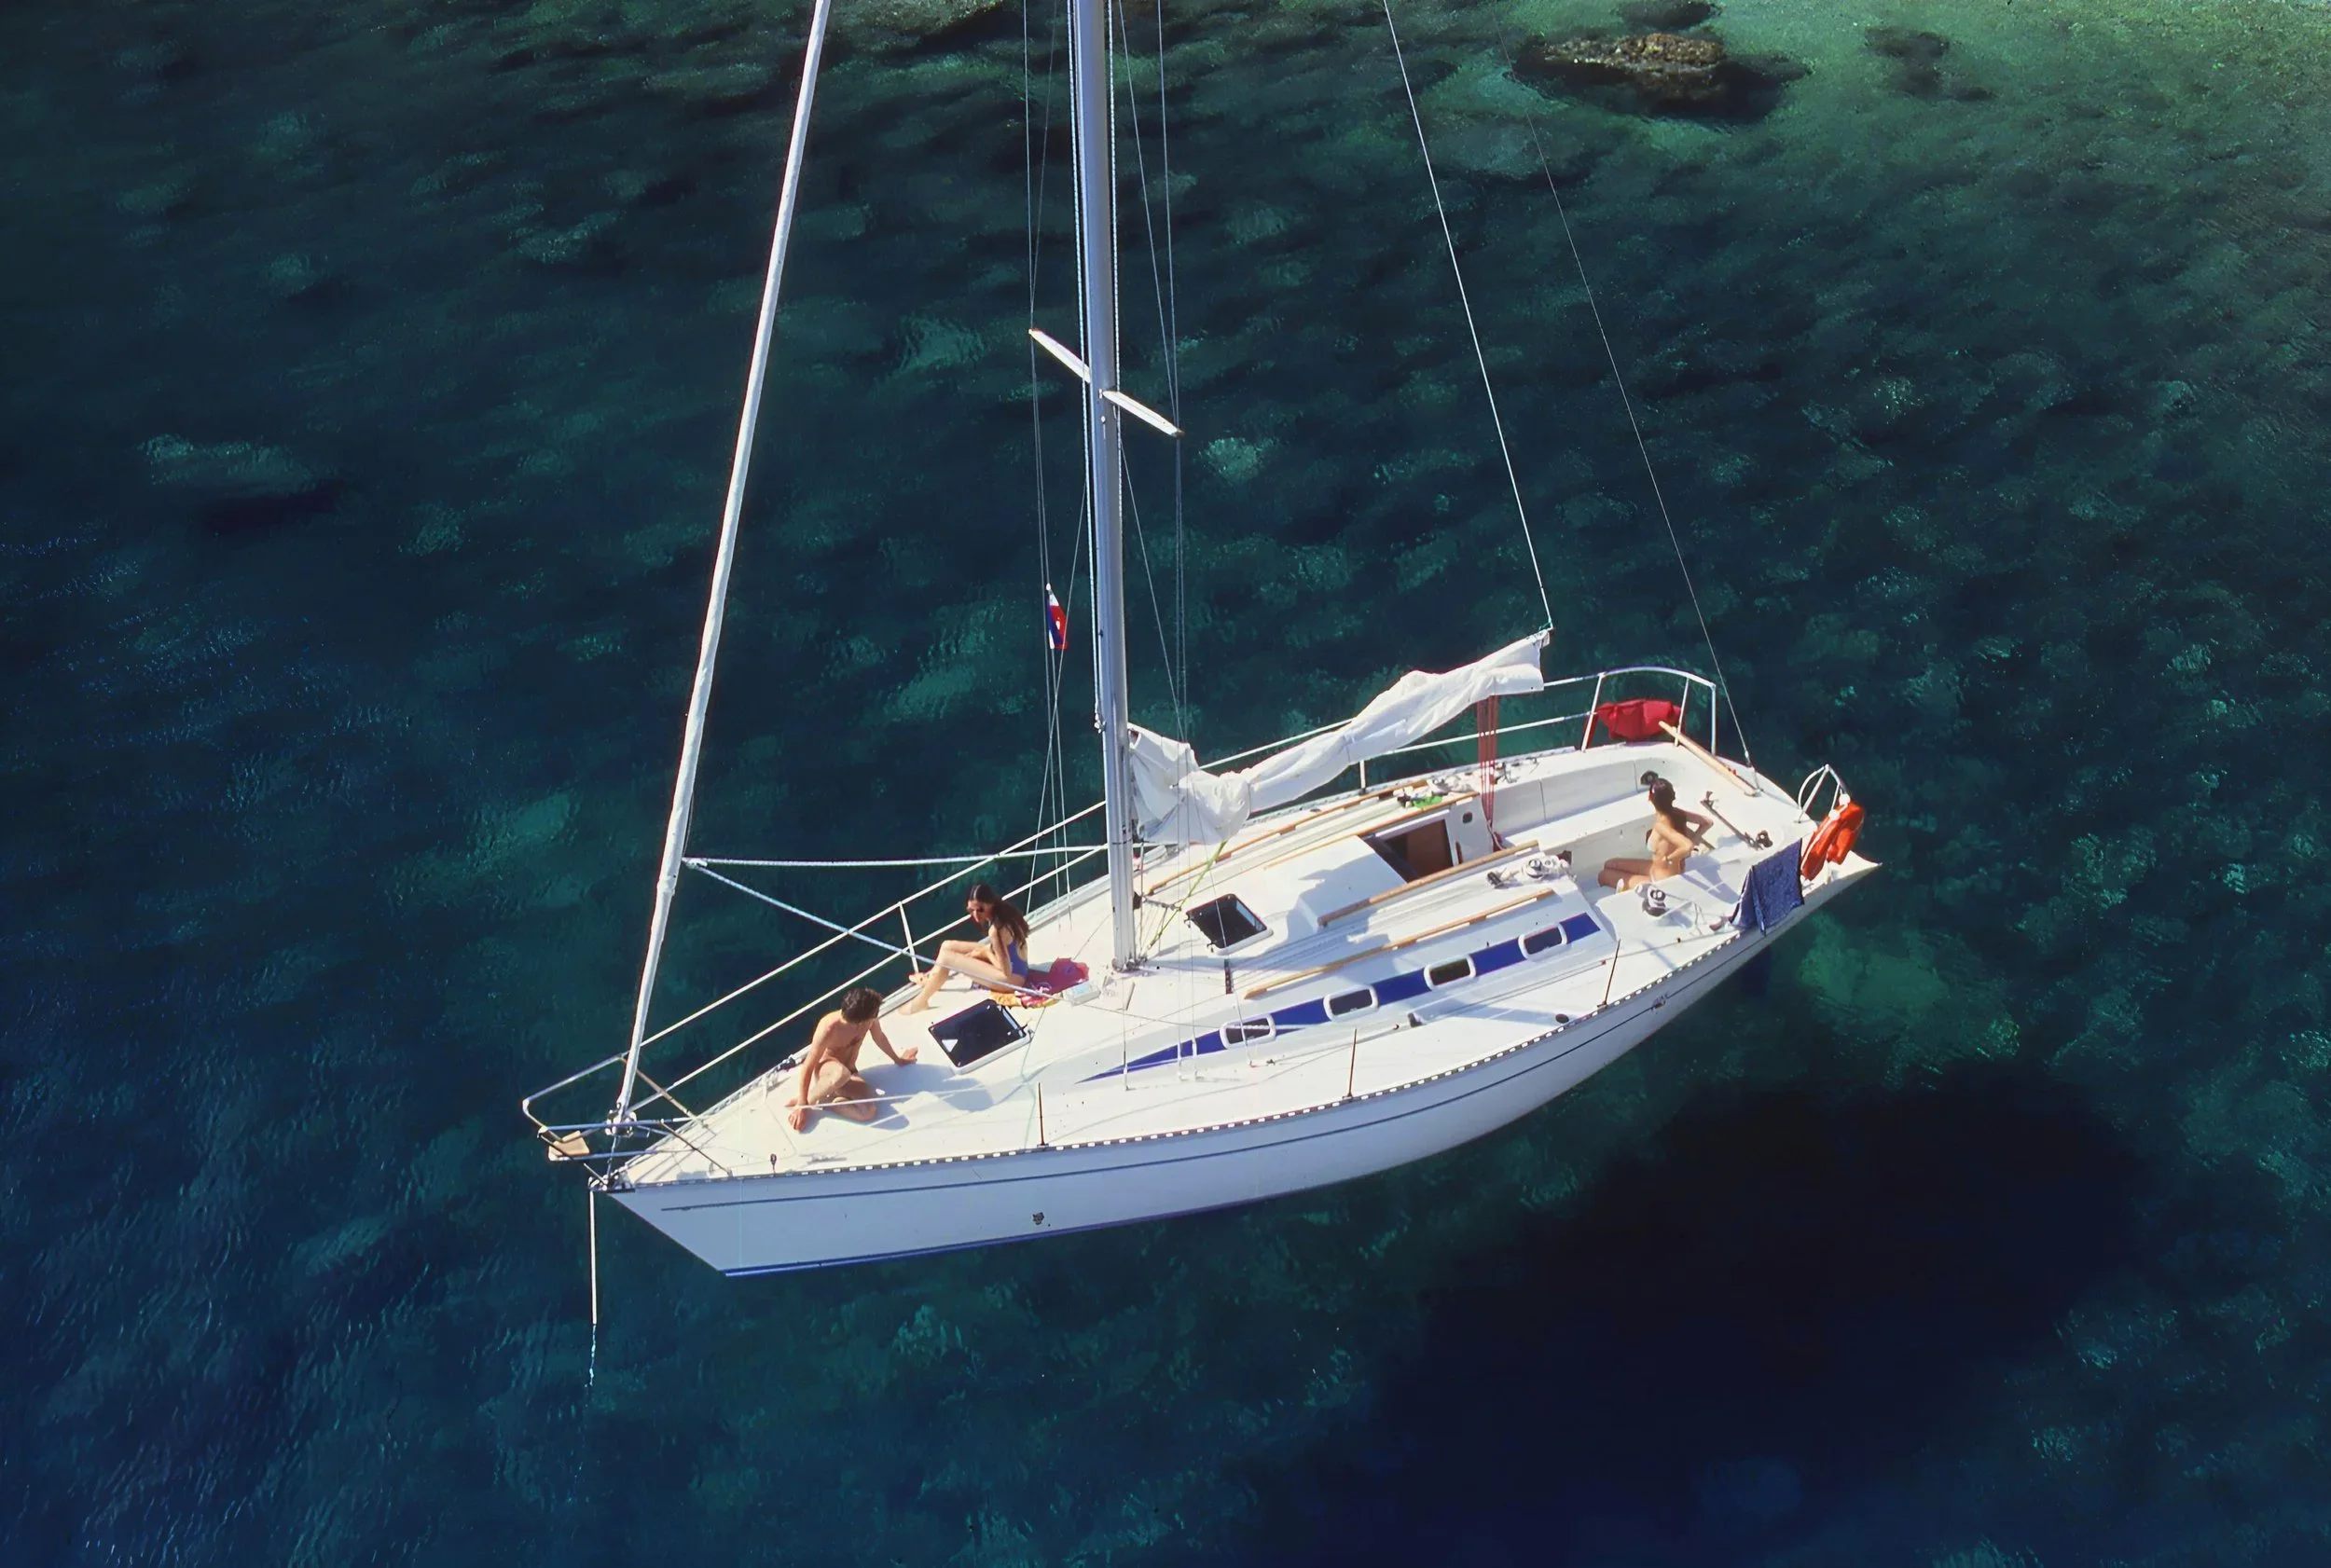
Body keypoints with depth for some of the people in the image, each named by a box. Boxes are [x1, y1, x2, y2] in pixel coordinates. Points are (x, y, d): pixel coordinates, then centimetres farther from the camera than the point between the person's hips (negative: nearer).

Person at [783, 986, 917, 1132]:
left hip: (849, 1074, 5)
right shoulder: (829, 1028, -31)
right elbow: (808, 1067, -24)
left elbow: (880, 1037, 8)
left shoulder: (869, 1019, -17)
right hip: (824, 1070, -5)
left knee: (868, 1112, -28)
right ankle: (804, 1099, -18)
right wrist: (802, 1106, -23)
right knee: (840, 1073, -45)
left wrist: (897, 1058, 25)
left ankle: (823, 1100, -8)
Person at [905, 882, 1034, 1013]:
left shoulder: (996, 930, -30)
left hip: (1011, 977, -10)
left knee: (946, 958, -11)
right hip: (1017, 968, 10)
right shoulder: (1004, 911, -4)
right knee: (947, 946, 15)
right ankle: (930, 978, 40)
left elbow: (1006, 972, -26)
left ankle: (919, 1002, 6)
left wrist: (987, 953, -11)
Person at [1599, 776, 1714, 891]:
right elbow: (1708, 822, -2)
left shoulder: (1661, 825, -35)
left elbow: (1688, 846, -47)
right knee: (1609, 865, 16)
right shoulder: (1676, 813, -12)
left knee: (1603, 876, 6)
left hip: (1662, 882, -8)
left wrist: (1669, 858, -29)